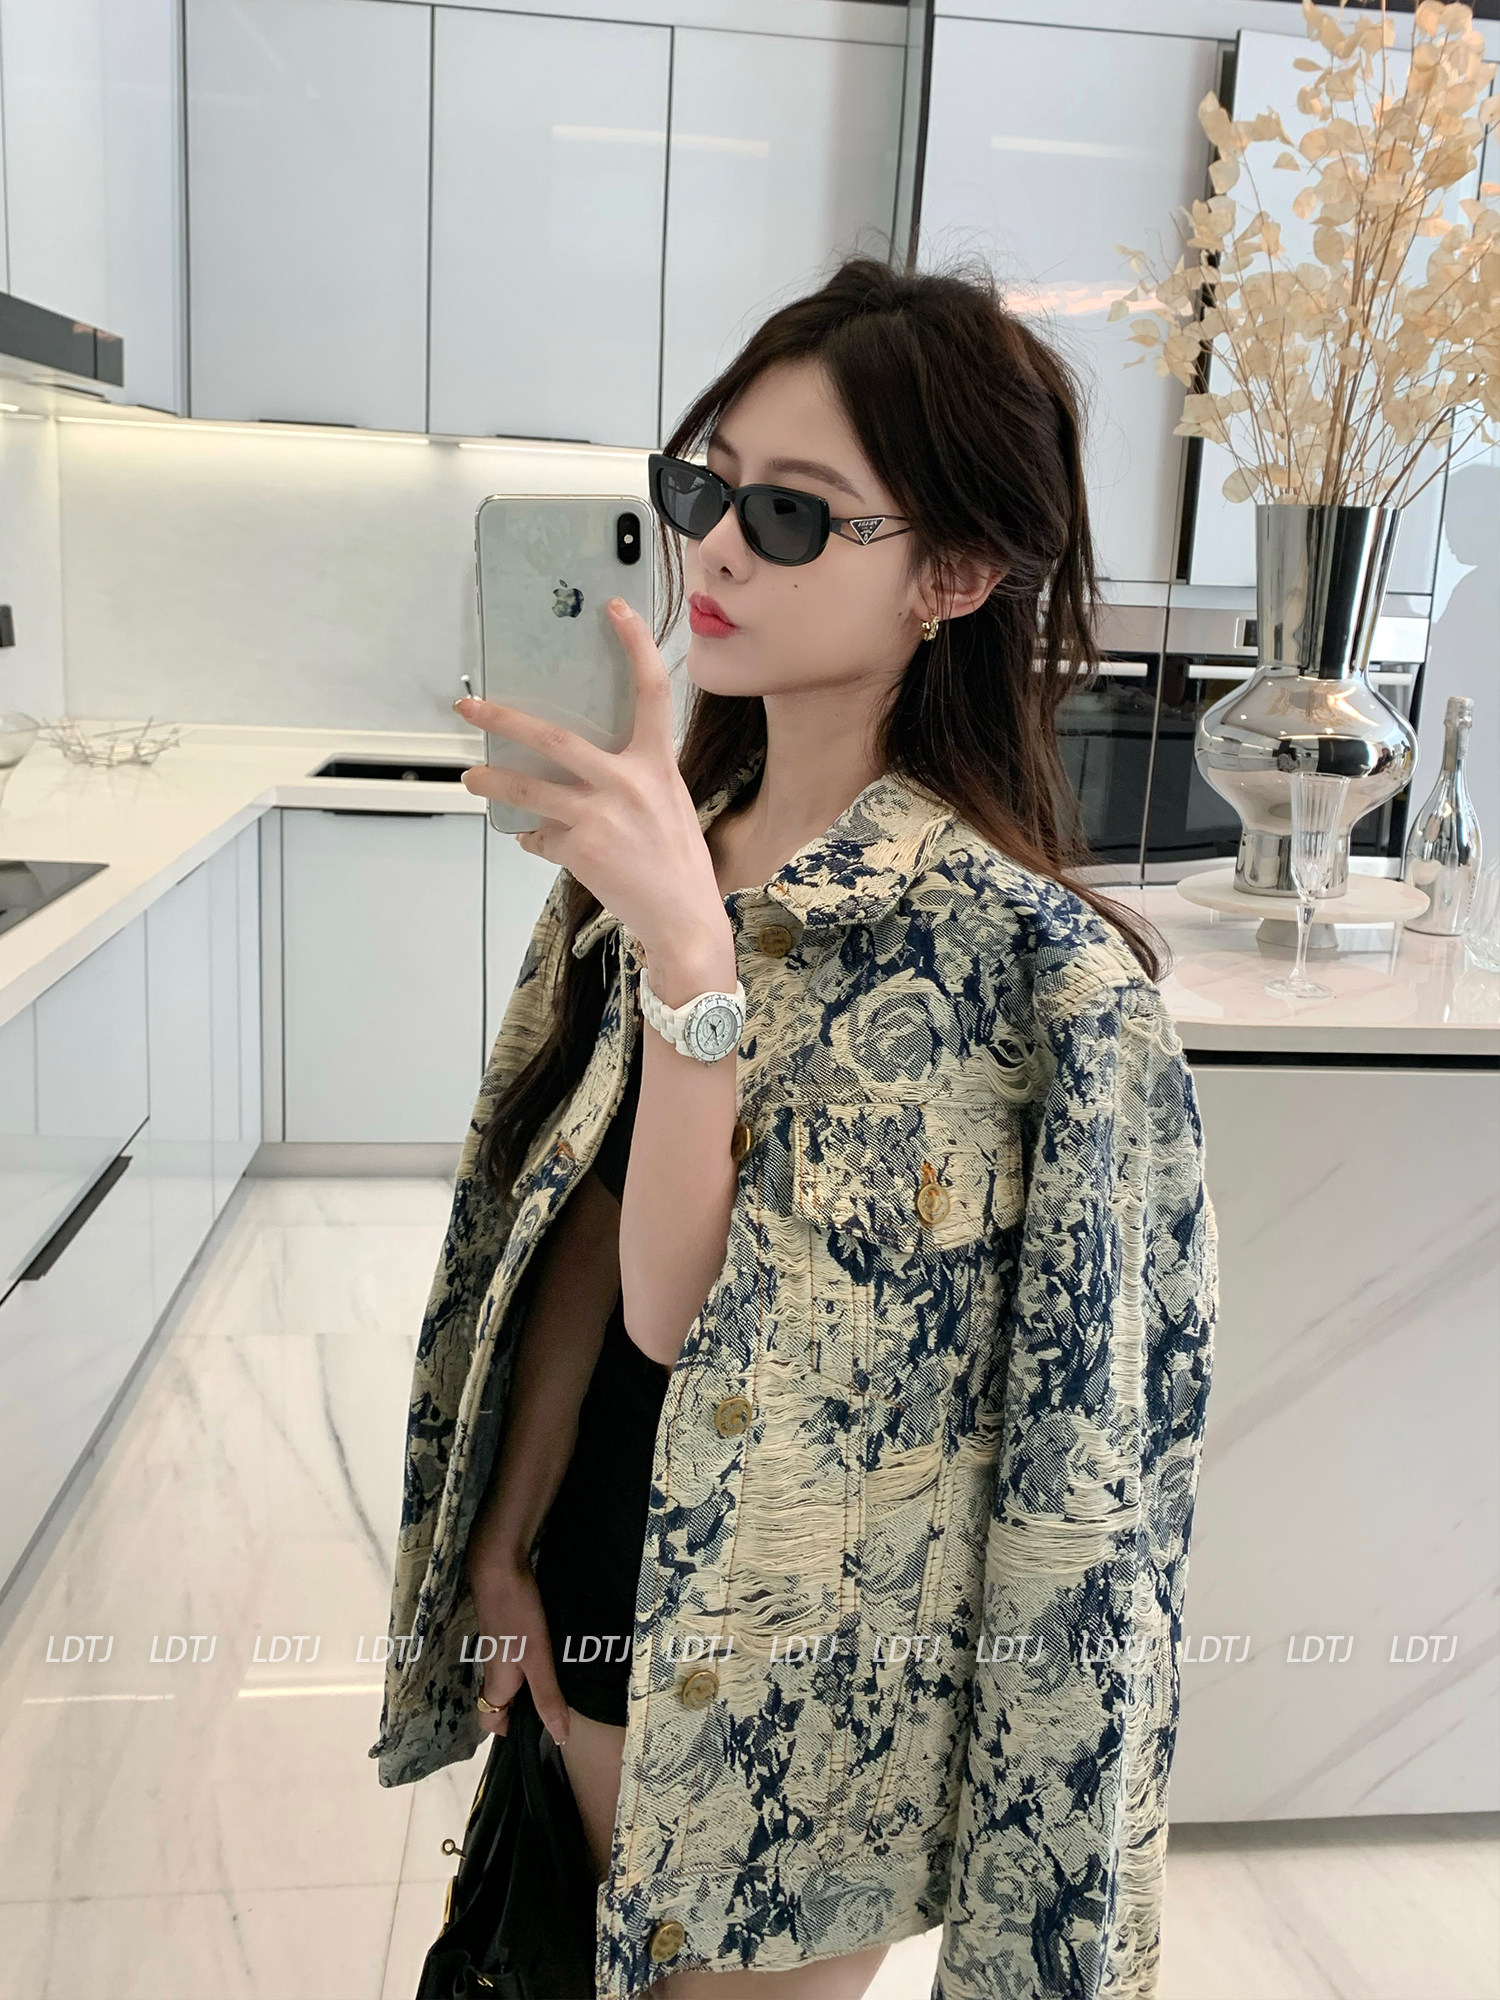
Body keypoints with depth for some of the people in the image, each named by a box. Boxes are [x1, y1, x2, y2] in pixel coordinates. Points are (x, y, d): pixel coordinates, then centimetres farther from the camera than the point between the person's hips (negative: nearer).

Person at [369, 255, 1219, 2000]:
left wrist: (691, 957, -37)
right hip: (604, 1587, 6)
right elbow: (584, 1218, 2)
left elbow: (690, 1313, -27)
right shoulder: (670, 832, -6)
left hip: (806, 1670, -6)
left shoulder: (1013, 949, -25)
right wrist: (506, 1528, 7)